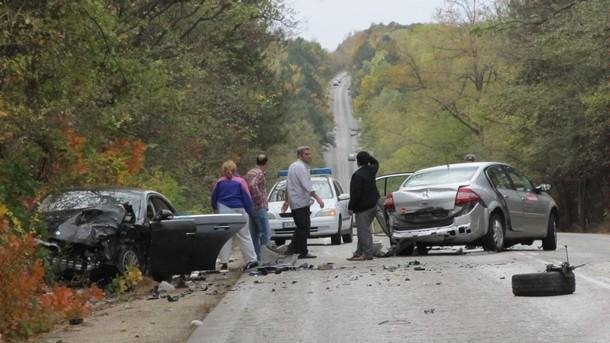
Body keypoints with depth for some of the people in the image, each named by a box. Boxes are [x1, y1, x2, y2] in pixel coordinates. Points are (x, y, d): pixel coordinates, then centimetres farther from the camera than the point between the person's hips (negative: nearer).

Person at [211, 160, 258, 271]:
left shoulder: (219, 182, 3)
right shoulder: (240, 182, -3)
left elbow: (213, 198, 12)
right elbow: (247, 198, -2)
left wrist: (215, 210, 26)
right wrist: (249, 212, 8)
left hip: (223, 211, 1)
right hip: (238, 211, -1)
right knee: (244, 237, 5)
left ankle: (224, 262, 1)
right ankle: (251, 260, 4)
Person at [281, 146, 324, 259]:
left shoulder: (292, 166, 17)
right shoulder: (301, 167, -15)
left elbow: (287, 185, 23)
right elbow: (307, 186, -22)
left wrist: (287, 200, 28)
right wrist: (317, 198, -22)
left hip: (294, 202, 10)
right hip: (301, 202, -10)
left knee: (300, 226, 17)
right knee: (304, 227, -7)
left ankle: (292, 247, 15)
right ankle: (303, 252, -7)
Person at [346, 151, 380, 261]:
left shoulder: (358, 175, -20)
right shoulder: (371, 170, 5)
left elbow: (355, 193, -20)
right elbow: (376, 163, 32)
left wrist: (351, 207, -14)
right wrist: (368, 157, 18)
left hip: (363, 207, -9)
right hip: (372, 204, 9)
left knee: (364, 231, -7)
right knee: (363, 230, 14)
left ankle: (367, 254, -8)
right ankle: (360, 252, 17)